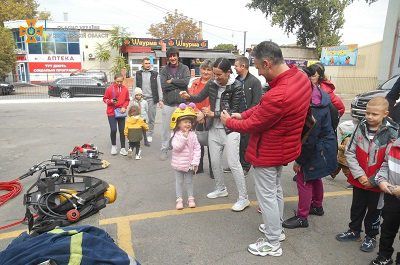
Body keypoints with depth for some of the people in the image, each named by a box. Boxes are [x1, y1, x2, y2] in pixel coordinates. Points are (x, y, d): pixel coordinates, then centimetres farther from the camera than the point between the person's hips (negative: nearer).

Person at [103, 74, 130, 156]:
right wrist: (111, 101, -16)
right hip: (111, 112, -2)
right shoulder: (109, 88, -5)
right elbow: (105, 99, 3)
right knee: (113, 130, -8)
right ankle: (113, 146, 16)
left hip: (121, 112, 2)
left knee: (122, 130, 5)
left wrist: (124, 107, -8)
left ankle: (123, 148, 15)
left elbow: (127, 100, 8)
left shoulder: (125, 89, 1)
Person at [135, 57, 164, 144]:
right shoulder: (138, 74, 9)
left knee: (151, 118, 2)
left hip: (152, 99, 0)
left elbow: (159, 88, 5)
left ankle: (149, 135, 13)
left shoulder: (155, 74, 6)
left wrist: (160, 100, -1)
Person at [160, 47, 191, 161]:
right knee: (166, 128, 8)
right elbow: (164, 86, -10)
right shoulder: (164, 70, 4)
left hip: (182, 103, 0)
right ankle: (164, 149, 20)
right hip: (168, 103, 1)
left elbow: (186, 81, -15)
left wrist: (171, 81, -9)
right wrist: (178, 85, -10)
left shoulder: (184, 68, 3)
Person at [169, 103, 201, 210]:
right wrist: (184, 137, -27)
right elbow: (176, 147, -24)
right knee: (179, 182, 11)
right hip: (179, 164, -1)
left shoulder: (193, 135, -5)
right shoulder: (176, 135, -11)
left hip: (190, 164, 2)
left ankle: (190, 198, 28)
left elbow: (197, 149, -5)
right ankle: (179, 199, 22)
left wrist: (195, 162, -11)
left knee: (189, 181, 14)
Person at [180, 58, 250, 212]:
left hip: (230, 130, -6)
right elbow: (200, 97, 12)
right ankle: (221, 189, 36)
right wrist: (188, 97, -9)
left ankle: (243, 198, 7)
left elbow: (234, 111, -16)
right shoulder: (212, 84, 0)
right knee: (215, 161, 14)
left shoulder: (236, 87, -14)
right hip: (214, 129, 6)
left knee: (233, 163, -5)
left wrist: (214, 113, -18)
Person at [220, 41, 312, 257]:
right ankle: (277, 228, 46)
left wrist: (229, 121, -4)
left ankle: (273, 244, 27)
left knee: (266, 196, 9)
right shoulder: (300, 77, -5)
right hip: (283, 147, 9)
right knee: (275, 189, 26)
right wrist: (243, 114, 0)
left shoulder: (278, 95, -35)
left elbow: (251, 125, -21)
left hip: (269, 152, -9)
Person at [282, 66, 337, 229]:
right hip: (324, 145, 9)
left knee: (304, 180, 3)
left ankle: (302, 217, 17)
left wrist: (299, 161, -16)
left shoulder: (313, 110, -31)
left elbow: (309, 139, -26)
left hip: (316, 150, -9)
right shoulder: (317, 92, -5)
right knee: (314, 178, 24)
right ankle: (317, 206, 44)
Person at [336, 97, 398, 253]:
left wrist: (374, 179, -15)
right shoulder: (361, 127, -5)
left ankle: (371, 236, 37)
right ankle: (354, 231, 39)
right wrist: (359, 175, -11)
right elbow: (350, 152, -3)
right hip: (359, 180, 3)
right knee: (357, 208, 19)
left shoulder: (392, 132, -14)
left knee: (374, 211, 16)